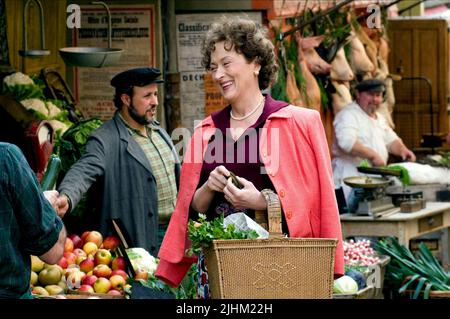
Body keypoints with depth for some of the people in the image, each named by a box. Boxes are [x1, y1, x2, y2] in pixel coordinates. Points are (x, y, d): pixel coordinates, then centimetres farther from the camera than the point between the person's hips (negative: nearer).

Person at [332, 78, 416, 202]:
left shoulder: (379, 118, 21)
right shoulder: (348, 115, -9)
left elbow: (391, 140, 26)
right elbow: (347, 142, -25)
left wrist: (402, 149, 4)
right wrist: (373, 155, -27)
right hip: (351, 176, -8)